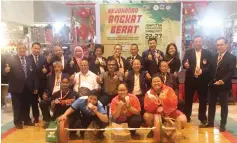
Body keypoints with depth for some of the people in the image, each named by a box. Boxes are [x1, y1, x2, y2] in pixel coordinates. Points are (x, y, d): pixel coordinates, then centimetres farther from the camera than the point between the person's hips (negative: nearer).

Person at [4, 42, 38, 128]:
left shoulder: (29, 60, 5)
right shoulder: (11, 60, -5)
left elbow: (34, 74, 3)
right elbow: (7, 74, -6)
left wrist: (35, 87, 2)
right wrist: (6, 71, -31)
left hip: (28, 88, 3)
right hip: (17, 87, -3)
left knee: (26, 105, 15)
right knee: (17, 106, 8)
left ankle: (26, 120, 32)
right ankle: (18, 122, 24)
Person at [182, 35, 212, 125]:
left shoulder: (208, 53, 2)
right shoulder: (188, 52, 4)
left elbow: (210, 66, -5)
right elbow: (184, 63, -7)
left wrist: (202, 71, -23)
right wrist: (185, 65, -30)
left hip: (202, 80, 0)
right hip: (190, 79, 0)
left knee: (203, 100, 10)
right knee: (188, 99, 9)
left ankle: (202, 119, 25)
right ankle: (186, 117, 23)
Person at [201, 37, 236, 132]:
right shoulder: (214, 57, 13)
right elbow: (212, 70, 11)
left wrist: (223, 81, -27)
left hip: (224, 85, -5)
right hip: (213, 85, 6)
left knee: (223, 105, 6)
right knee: (211, 104, 11)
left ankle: (223, 125, 16)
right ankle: (210, 122, 23)